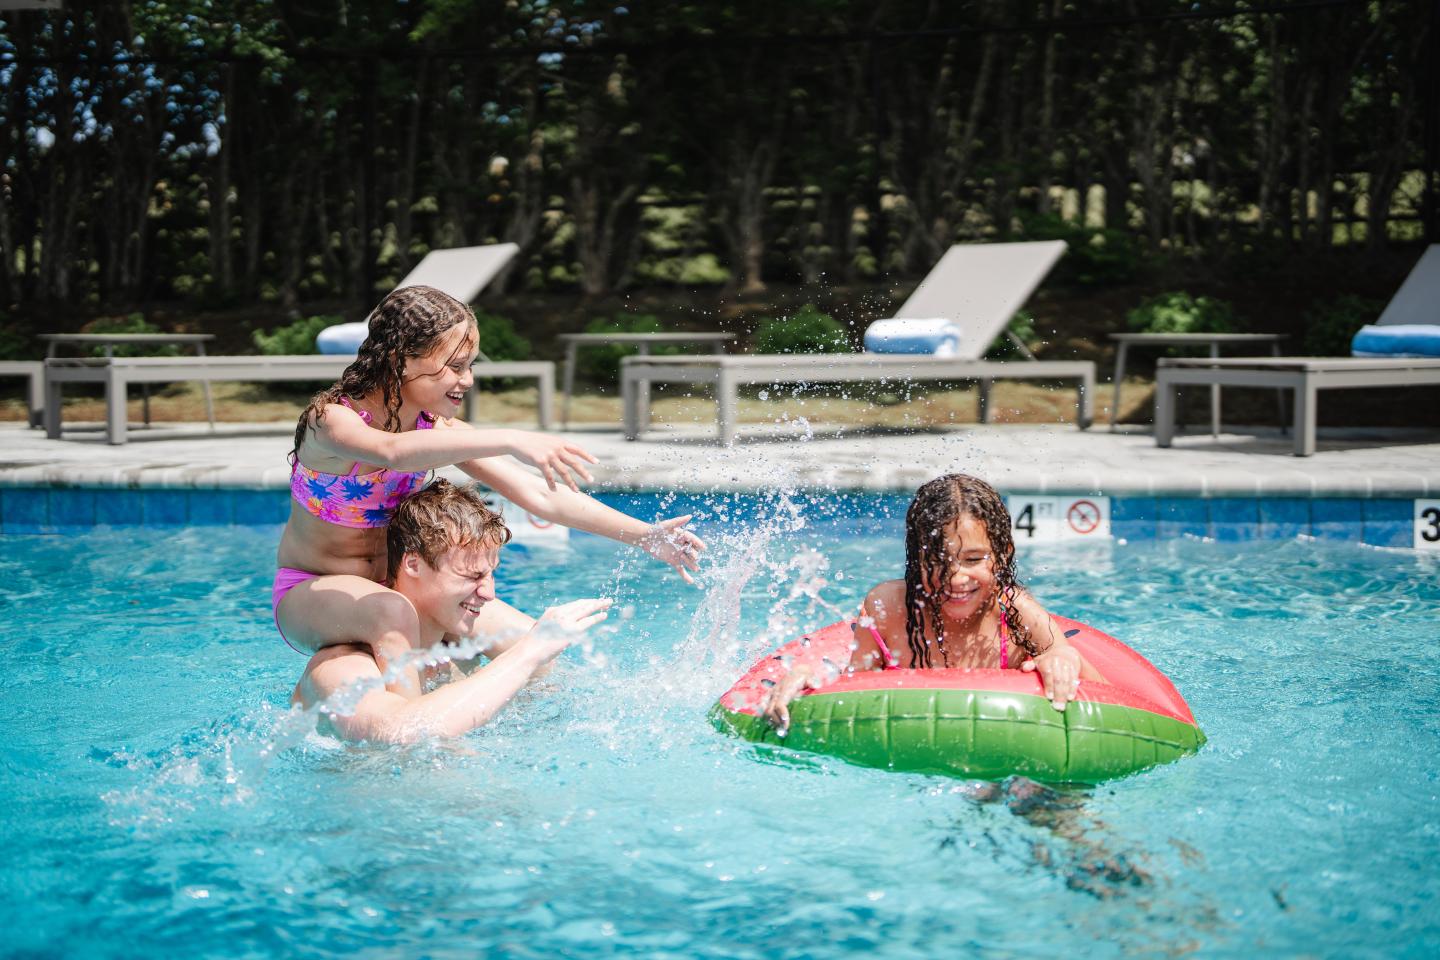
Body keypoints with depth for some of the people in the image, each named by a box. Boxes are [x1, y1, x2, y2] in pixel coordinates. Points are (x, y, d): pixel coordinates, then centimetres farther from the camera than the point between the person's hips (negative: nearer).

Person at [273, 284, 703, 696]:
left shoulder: (438, 429, -6)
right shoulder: (331, 417, -24)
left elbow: (539, 495, -7)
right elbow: (394, 453, -48)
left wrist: (644, 535, -15)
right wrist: (510, 441, -60)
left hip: (388, 588, 6)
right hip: (309, 596, -6)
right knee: (391, 613, -39)